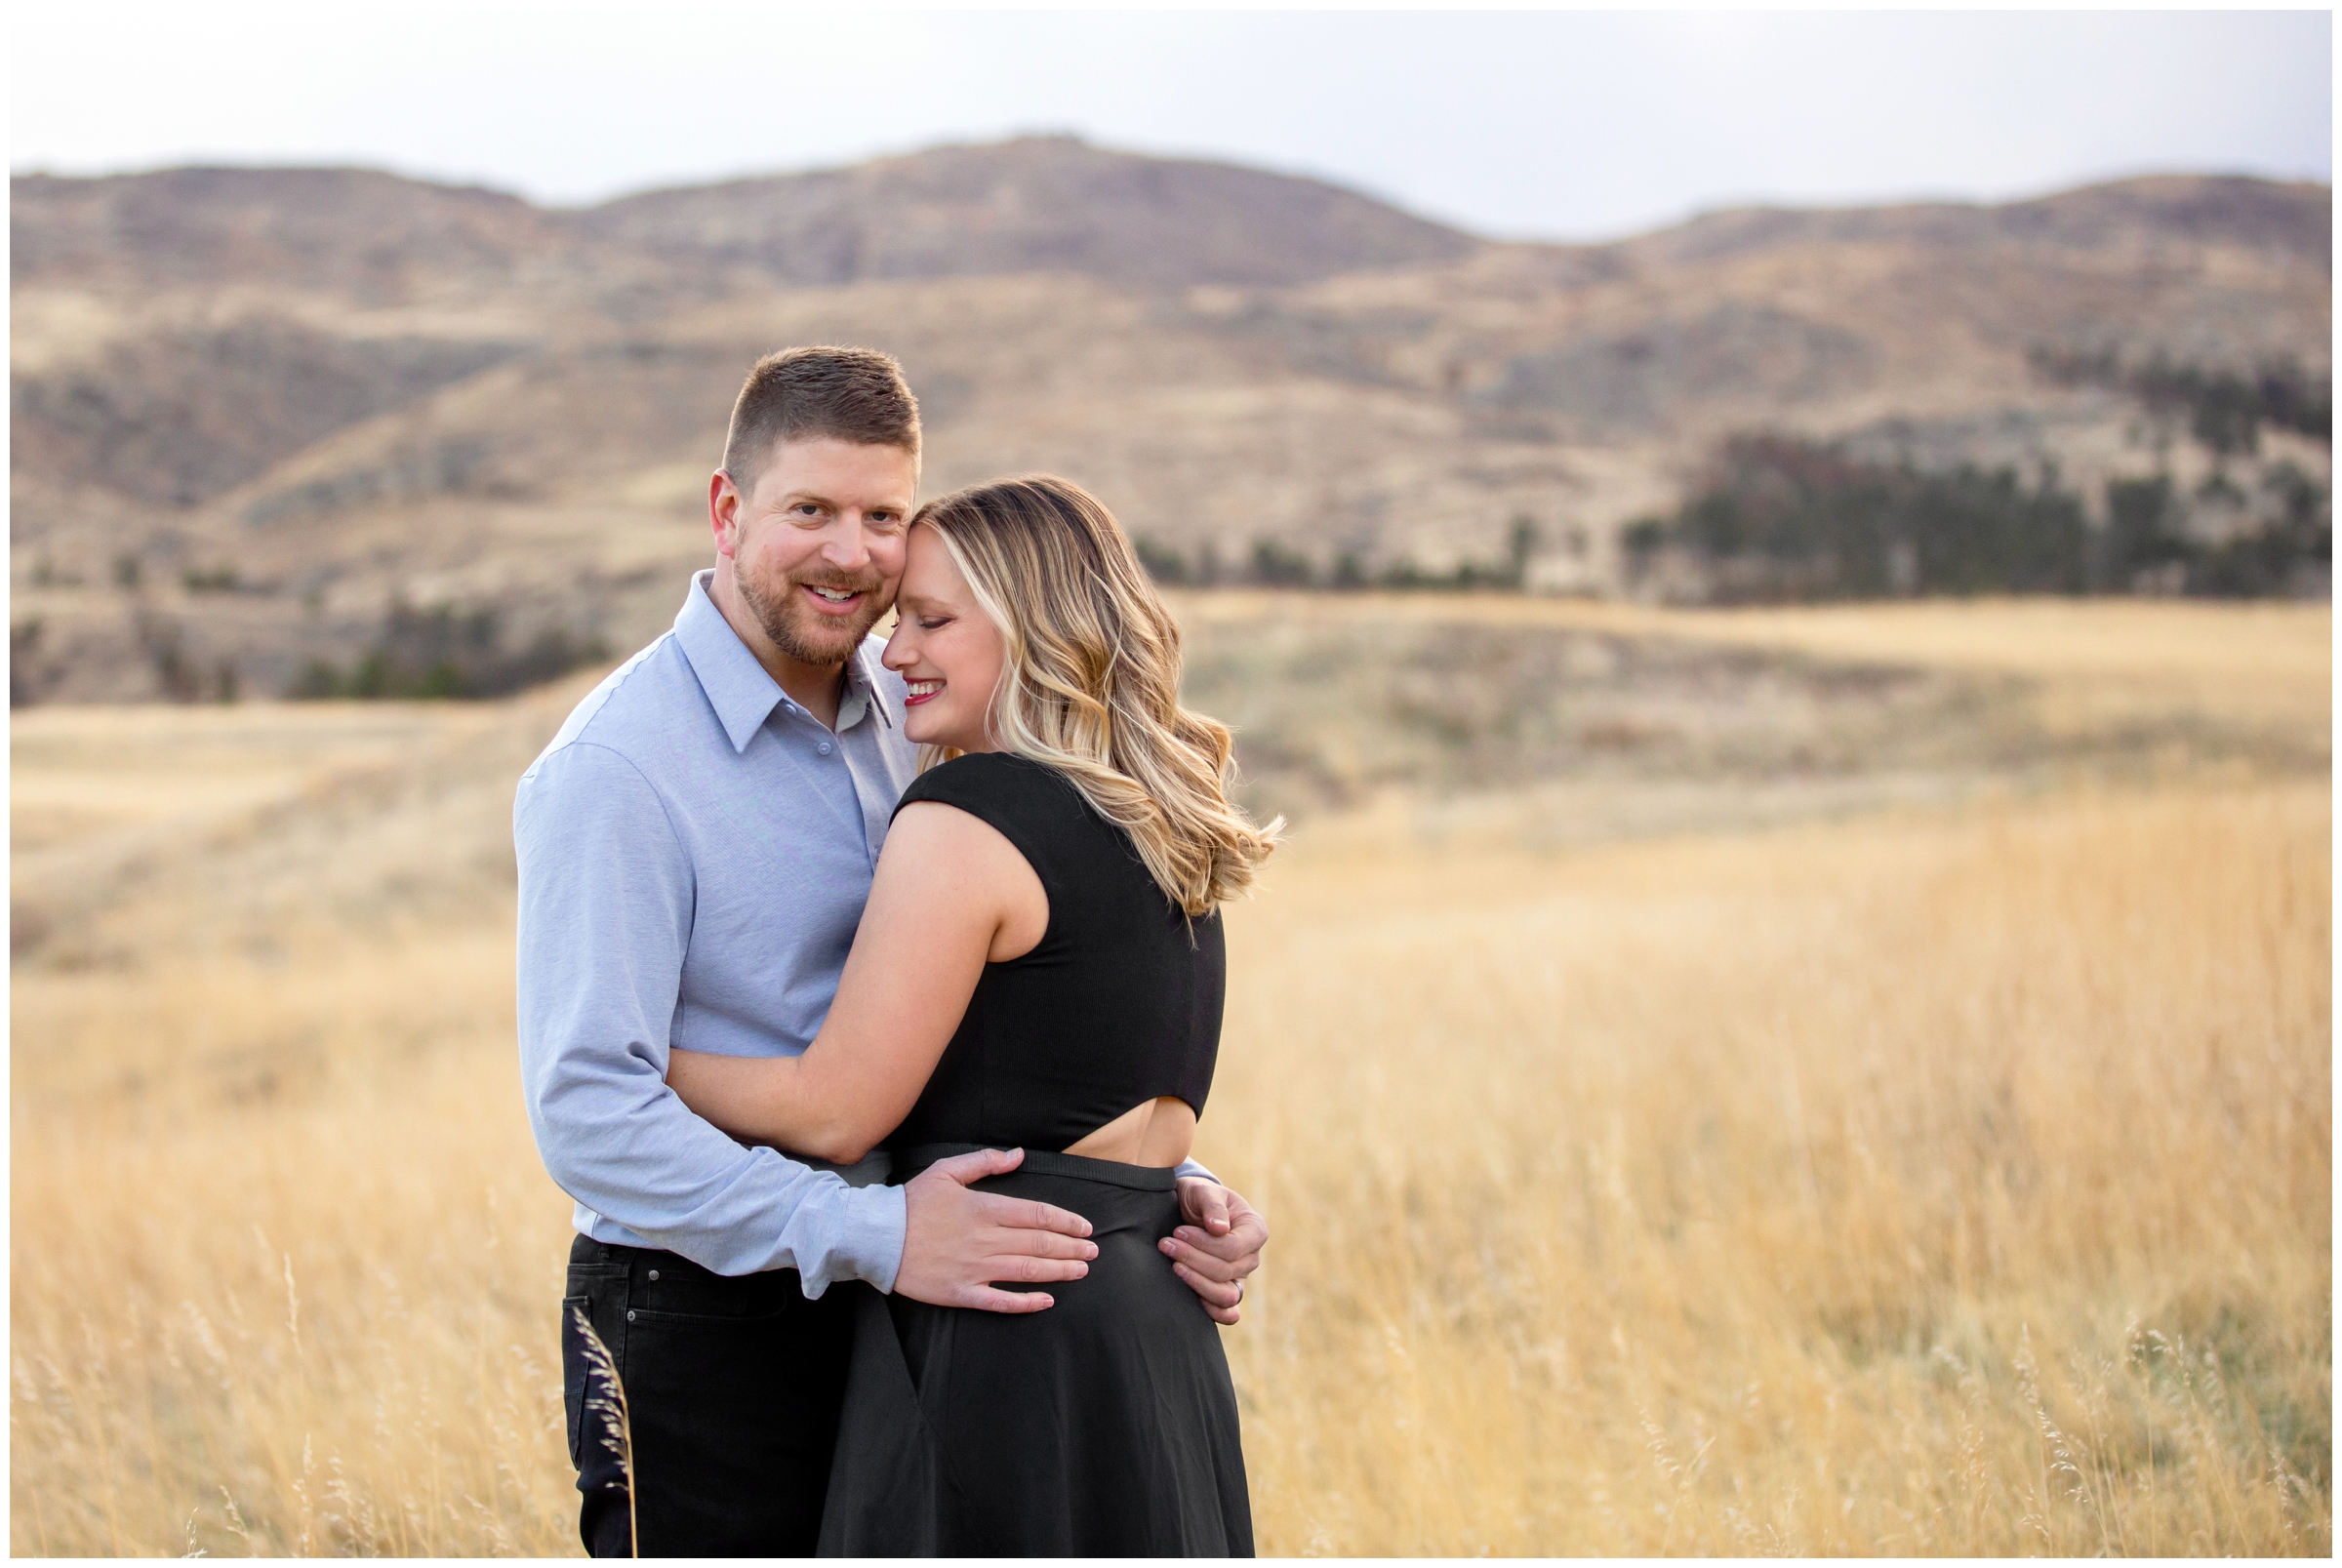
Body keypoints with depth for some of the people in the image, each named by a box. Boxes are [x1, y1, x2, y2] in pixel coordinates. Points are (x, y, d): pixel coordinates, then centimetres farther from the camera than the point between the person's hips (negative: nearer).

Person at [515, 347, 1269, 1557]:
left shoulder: (919, 718, 7)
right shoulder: (613, 770, -15)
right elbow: (588, 1111, -23)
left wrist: (1169, 1179, -2)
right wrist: (874, 1234, -29)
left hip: (894, 1314, 7)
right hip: (704, 1332, -6)